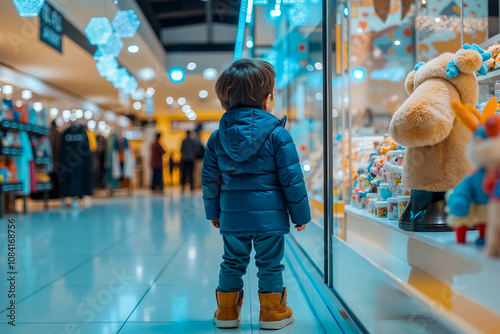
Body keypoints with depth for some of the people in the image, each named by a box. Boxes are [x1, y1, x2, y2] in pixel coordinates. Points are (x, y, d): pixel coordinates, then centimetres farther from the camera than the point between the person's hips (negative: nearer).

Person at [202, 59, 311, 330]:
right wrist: (300, 213, 1)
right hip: (269, 215, -3)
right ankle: (272, 313, 21)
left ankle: (227, 312, 26)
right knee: (270, 265, 9)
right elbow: (291, 177, -9)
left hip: (232, 215, 4)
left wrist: (213, 211, 19)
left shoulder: (217, 137, 3)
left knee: (232, 263, 16)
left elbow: (210, 178, 8)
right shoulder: (277, 134, -10)